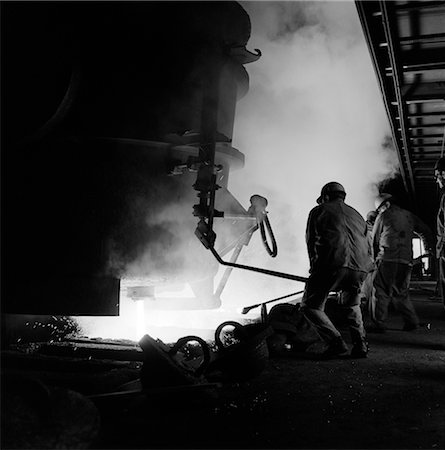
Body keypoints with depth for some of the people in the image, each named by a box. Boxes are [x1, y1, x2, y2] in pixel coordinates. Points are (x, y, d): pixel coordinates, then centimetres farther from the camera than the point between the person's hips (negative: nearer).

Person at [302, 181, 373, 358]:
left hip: (332, 264, -5)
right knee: (351, 306, 28)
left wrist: (315, 268, 28)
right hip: (359, 268, 5)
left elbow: (310, 242, 17)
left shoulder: (318, 211, 16)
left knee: (311, 305, 8)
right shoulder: (357, 216, 29)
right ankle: (360, 345, 15)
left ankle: (336, 342, -5)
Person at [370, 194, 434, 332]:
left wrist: (376, 258, 19)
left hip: (387, 259, -5)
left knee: (380, 292, -2)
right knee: (401, 293, 18)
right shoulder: (409, 216, 17)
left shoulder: (383, 216, 5)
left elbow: (374, 240, 8)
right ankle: (412, 321, 14)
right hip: (406, 261, 5)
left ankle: (379, 324, -5)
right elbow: (426, 231, 21)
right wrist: (428, 249, 35)